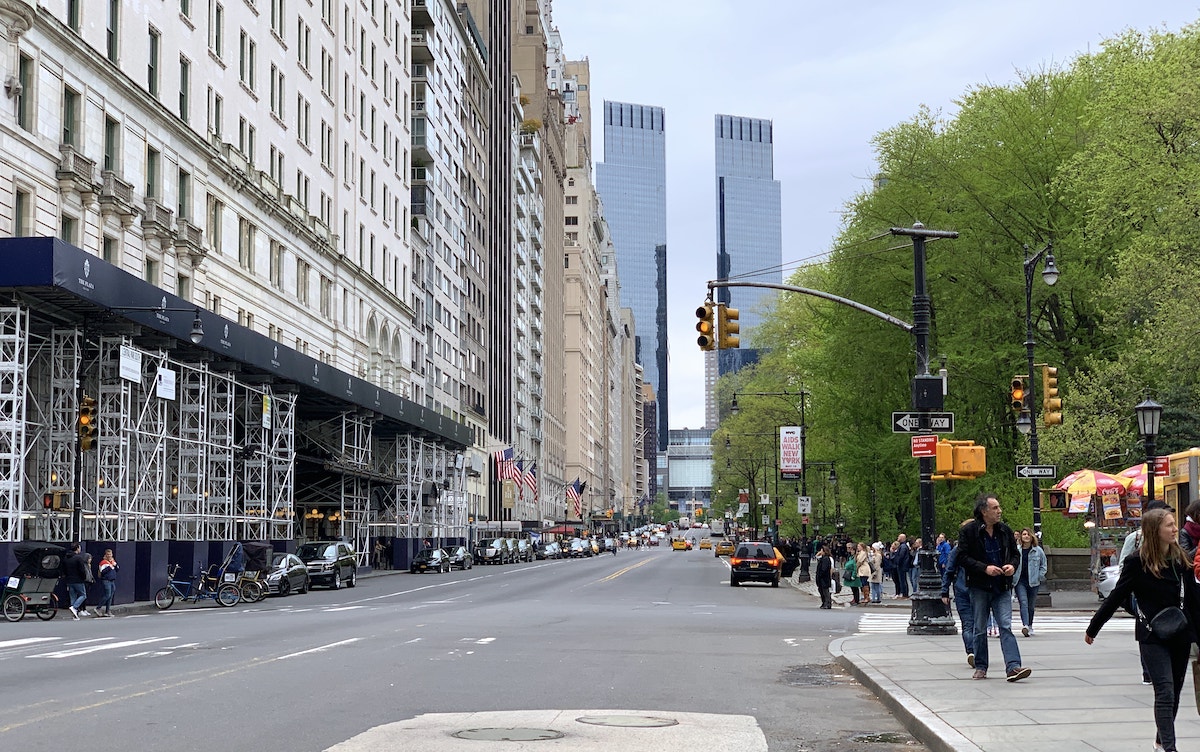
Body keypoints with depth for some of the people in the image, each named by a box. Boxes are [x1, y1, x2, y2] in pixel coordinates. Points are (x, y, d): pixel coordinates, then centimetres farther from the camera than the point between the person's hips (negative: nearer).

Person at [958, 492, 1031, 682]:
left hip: (1002, 587, 2)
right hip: (979, 587, -2)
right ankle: (980, 667, 18)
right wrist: (985, 568, -18)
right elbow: (963, 558, -8)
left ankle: (1013, 667, -17)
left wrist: (1012, 566, -4)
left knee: (1006, 626, -9)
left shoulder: (1005, 530, 7)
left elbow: (1015, 553, 18)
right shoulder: (968, 531, -6)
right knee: (980, 629, 7)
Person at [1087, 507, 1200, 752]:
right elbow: (1116, 597, -2)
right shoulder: (1138, 562, -9)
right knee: (1165, 691, -14)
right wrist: (1093, 629, 3)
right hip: (1152, 637, -5)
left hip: (1180, 637, 5)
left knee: (1174, 693, 12)